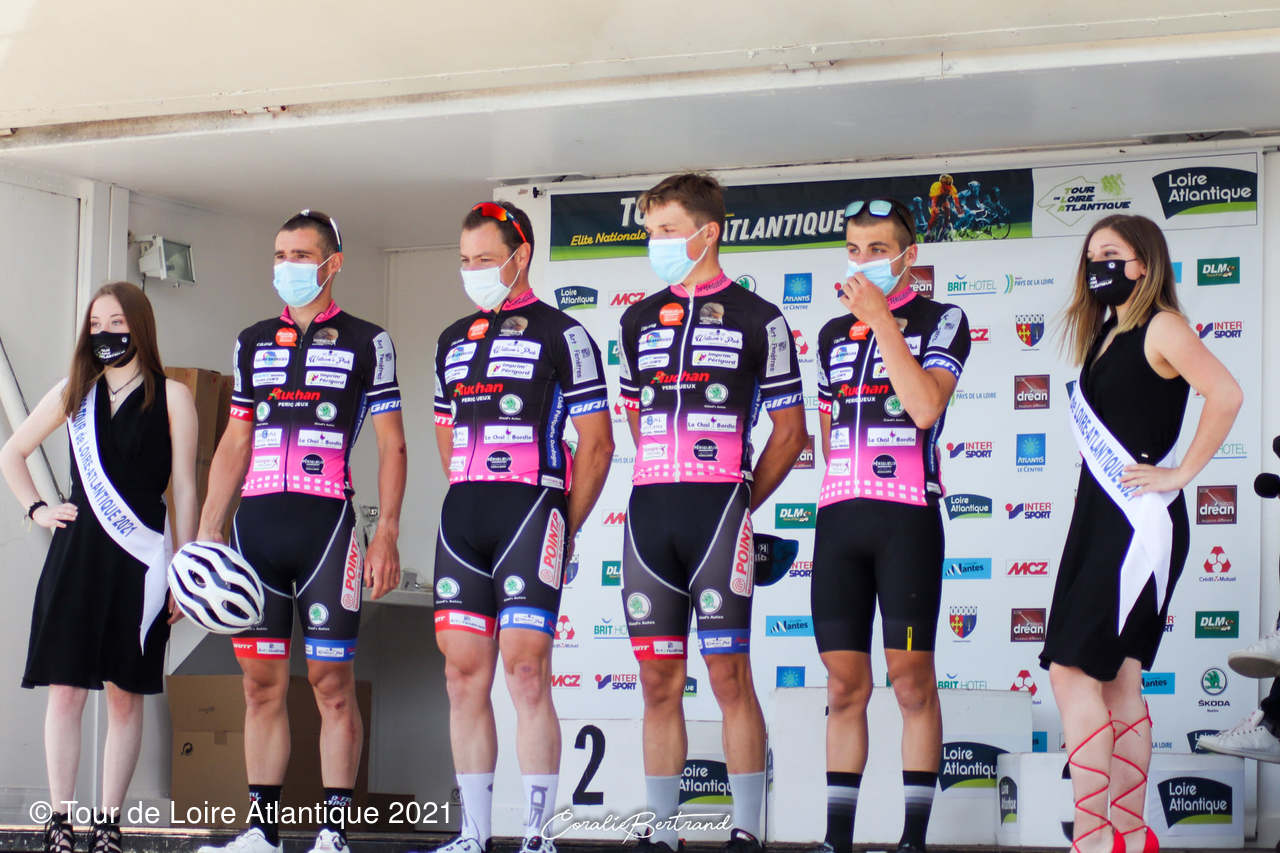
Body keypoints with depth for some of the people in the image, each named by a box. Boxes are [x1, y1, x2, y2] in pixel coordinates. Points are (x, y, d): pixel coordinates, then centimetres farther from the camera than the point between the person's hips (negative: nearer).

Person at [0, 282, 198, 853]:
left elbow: (184, 489, 2)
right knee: (65, 691, -2)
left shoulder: (170, 398, 3)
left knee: (125, 696, 2)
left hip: (139, 562, -2)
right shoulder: (74, 393, 12)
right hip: (75, 556, 2)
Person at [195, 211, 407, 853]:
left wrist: (387, 533, -9)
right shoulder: (252, 343, 17)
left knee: (332, 685, -3)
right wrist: (206, 530, 11)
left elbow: (391, 445, 1)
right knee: (261, 684, 5)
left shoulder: (365, 342, 4)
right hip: (255, 525, 4)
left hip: (326, 525, -4)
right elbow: (234, 445, 19)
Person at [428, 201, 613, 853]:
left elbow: (596, 442, -2)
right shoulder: (453, 341, 18)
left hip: (529, 513, -6)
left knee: (526, 675, -10)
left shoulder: (560, 334, -1)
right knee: (464, 677, 5)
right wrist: (468, 502, 15)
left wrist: (564, 529, -3)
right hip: (461, 522, 6)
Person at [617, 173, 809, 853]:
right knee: (658, 680, 5)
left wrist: (740, 502, 2)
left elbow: (790, 431, 4)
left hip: (719, 511, -4)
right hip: (648, 513, 5)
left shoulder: (756, 319, 1)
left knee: (729, 674, -6)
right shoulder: (639, 319, 16)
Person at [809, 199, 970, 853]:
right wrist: (834, 495, 14)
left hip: (907, 516, -5)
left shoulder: (941, 321, 2)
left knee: (911, 680, -5)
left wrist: (880, 318, -12)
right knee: (844, 684, 5)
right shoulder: (833, 332, 18)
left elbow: (924, 407, -14)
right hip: (838, 517, 5)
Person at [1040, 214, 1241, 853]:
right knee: (1118, 681, 8)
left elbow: (1225, 393, -24)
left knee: (1072, 668, -14)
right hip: (1100, 515, 9)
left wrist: (1180, 473, -18)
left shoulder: (1160, 326, -8)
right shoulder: (1106, 334, 17)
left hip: (1140, 519, -9)